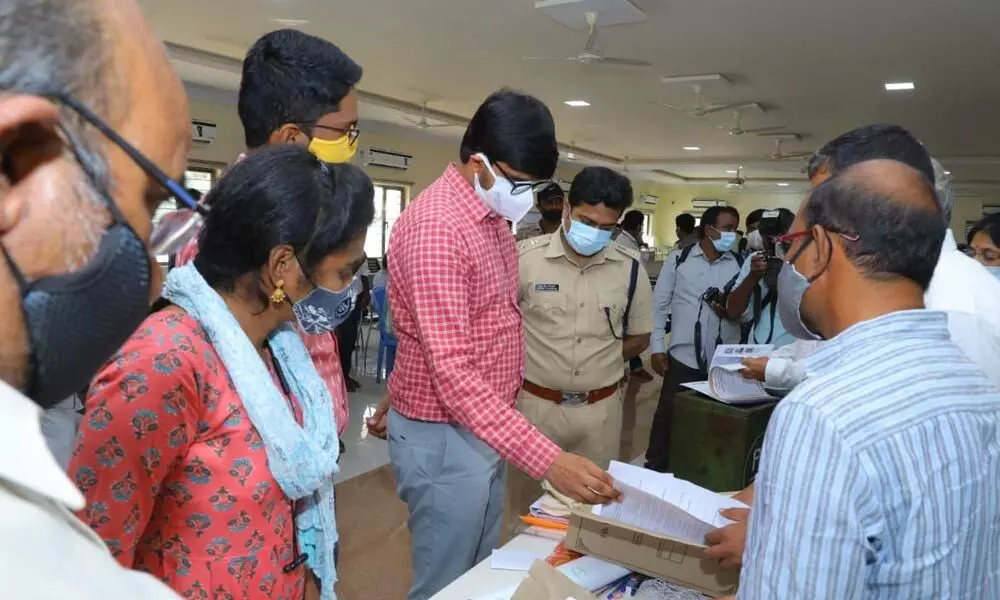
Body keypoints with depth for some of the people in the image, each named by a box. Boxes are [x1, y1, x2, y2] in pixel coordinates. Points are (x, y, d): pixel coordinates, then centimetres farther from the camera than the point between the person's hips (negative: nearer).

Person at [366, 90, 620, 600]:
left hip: (483, 427, 9)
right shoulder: (437, 225, -24)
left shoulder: (492, 216, 7)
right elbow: (451, 370, -30)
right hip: (445, 436, -9)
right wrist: (547, 459, -34)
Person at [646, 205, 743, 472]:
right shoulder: (678, 259, -2)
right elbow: (660, 303, 1)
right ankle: (655, 468, 24)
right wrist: (657, 347, -2)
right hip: (684, 356, -2)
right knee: (668, 415, 7)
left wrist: (731, 311, -16)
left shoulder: (740, 264, 2)